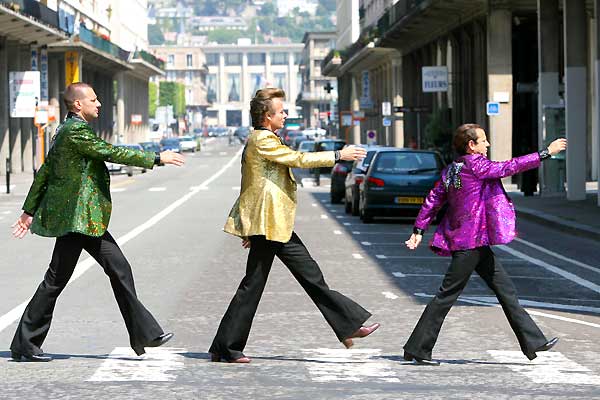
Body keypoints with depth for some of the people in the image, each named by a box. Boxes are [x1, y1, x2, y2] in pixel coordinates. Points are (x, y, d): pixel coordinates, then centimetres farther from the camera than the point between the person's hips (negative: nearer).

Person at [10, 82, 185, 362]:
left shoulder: (66, 131, 16)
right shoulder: (75, 130, -15)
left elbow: (44, 172, 19)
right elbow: (111, 152, -19)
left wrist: (29, 210, 23)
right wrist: (156, 158, -13)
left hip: (88, 220, 10)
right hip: (76, 217, -10)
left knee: (119, 269, 6)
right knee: (56, 279, -4)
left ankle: (143, 333, 7)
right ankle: (24, 344, 4)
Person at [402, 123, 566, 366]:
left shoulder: (451, 171, 10)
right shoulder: (474, 165, -14)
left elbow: (433, 200, 10)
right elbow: (508, 168, -16)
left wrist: (419, 230, 11)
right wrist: (546, 153, -11)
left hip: (478, 245, 10)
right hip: (470, 243, -10)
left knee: (506, 290, 11)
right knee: (447, 296, -4)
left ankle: (533, 342, 15)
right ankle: (417, 349, 1)